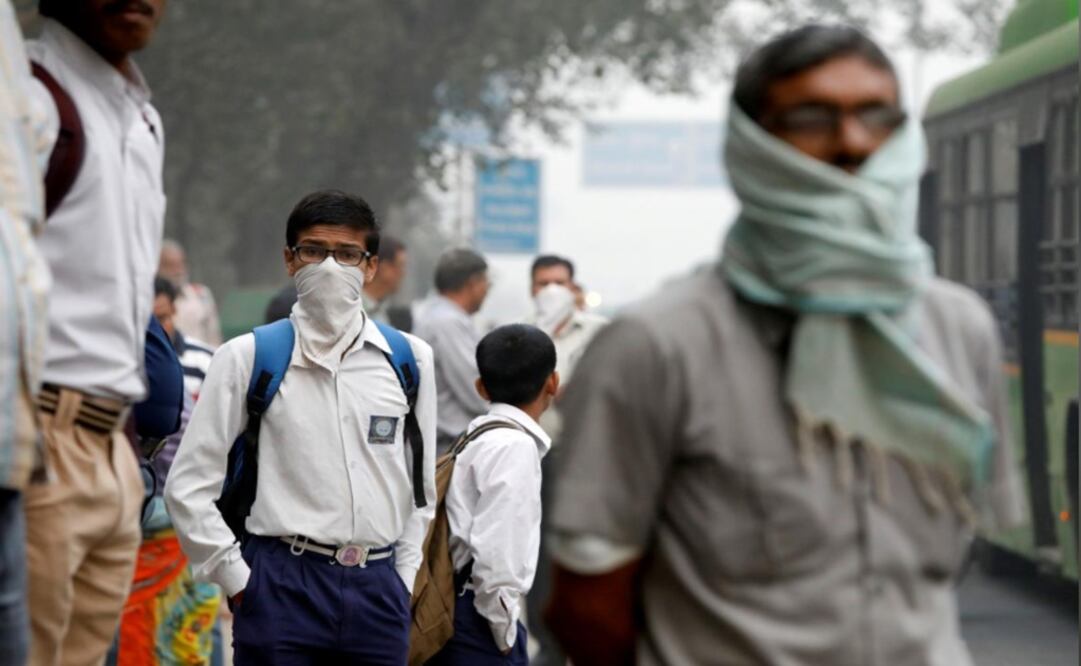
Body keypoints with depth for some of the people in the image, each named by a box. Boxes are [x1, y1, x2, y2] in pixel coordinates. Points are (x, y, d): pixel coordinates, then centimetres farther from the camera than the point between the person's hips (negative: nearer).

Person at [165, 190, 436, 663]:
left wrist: (403, 582, 10)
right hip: (282, 585, -3)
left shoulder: (410, 360, 9)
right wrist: (237, 580, -4)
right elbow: (188, 486, 0)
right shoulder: (247, 357, 0)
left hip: (378, 589, 3)